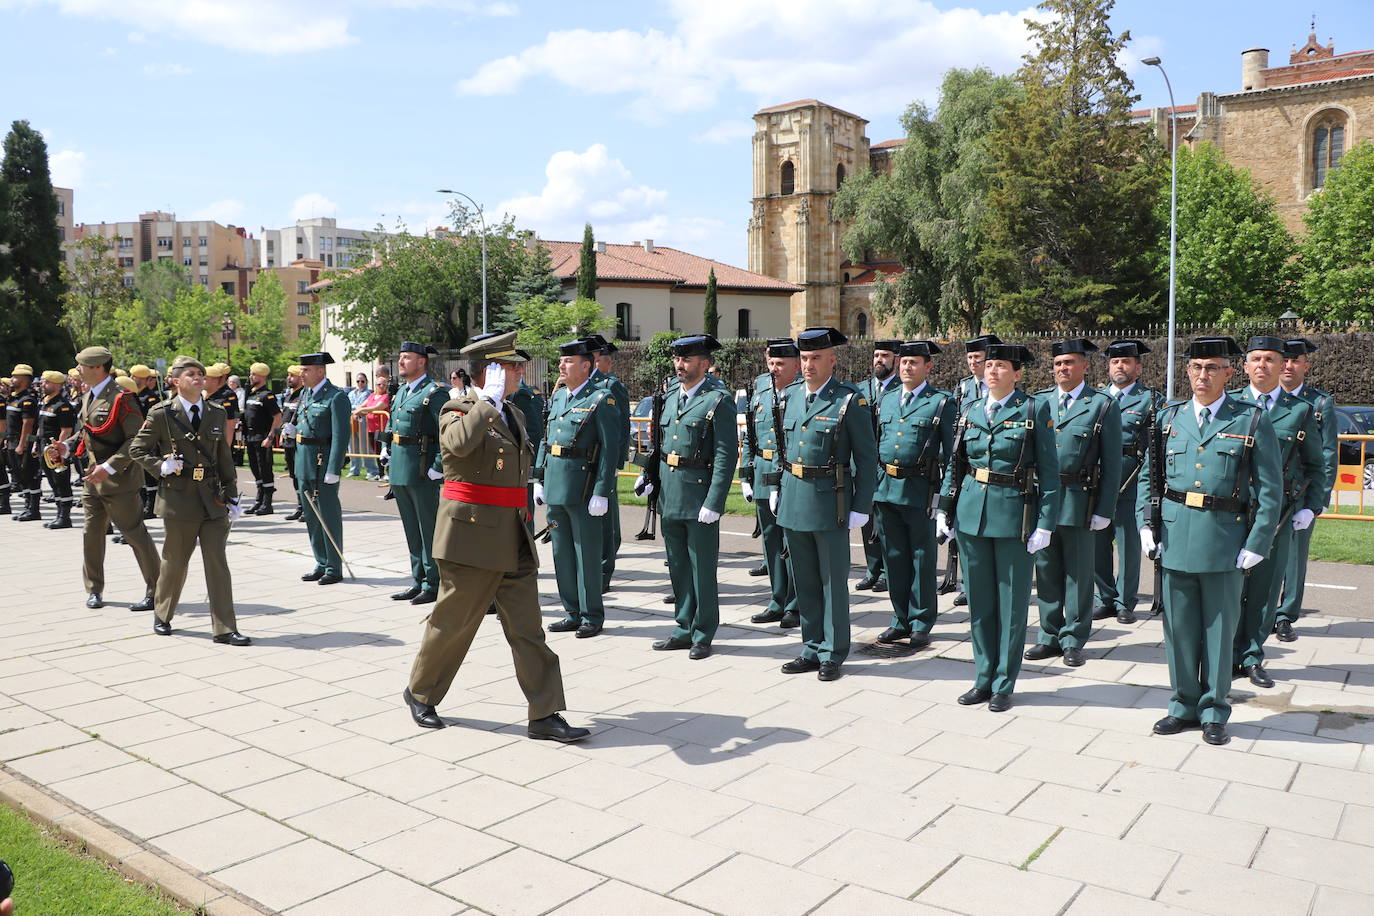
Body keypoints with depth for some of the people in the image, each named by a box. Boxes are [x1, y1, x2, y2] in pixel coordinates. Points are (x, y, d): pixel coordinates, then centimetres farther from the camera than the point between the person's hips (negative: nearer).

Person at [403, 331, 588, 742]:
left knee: (527, 627, 5)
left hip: (514, 539, 7)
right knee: (453, 620, 7)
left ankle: (544, 716, 8)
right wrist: (489, 400, -23)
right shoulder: (458, 410, -9)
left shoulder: (512, 415, 15)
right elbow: (458, 444, -34)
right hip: (473, 538, -7)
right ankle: (420, 693, 30)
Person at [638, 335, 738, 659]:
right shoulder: (670, 399, 14)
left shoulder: (719, 401, -9)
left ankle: (703, 635, 15)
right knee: (678, 567, 15)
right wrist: (649, 477, 6)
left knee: (703, 568, 3)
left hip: (699, 496, -7)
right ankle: (684, 629, 27)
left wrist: (714, 502, -19)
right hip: (669, 496, 7)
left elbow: (726, 456, -14)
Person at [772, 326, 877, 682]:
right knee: (805, 581, 14)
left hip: (830, 502, -6)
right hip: (793, 499, 6)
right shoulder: (790, 396, 9)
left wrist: (861, 507, -10)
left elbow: (867, 458, -7)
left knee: (833, 582, 5)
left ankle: (832, 654, 17)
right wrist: (777, 488, 15)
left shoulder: (850, 400, -9)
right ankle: (812, 649, 26)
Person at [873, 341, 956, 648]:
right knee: (894, 557, 11)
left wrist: (946, 492, -11)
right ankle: (901, 620, 23)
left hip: (920, 490, -5)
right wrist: (875, 484, 13)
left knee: (922, 558, 5)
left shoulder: (942, 402, -4)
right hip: (886, 488, 5)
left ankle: (921, 623, 16)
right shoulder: (887, 401, 13)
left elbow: (951, 451, -5)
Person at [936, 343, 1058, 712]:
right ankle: (983, 678, 25)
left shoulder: (1034, 410, -4)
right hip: (971, 513, 4)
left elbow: (1049, 471, -5)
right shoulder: (971, 410, 8)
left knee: (1011, 603, 6)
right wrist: (944, 508, 6)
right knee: (979, 602, 12)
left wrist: (1045, 524, -10)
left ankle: (1003, 685, 18)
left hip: (1014, 515, -4)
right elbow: (955, 464, 14)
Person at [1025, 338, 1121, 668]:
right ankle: (1050, 637, 23)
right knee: (1046, 572, 11)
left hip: (1079, 502, -3)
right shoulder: (1039, 401, 9)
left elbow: (1112, 463, -2)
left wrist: (1104, 511, -7)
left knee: (1079, 574, 6)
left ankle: (1073, 640, 19)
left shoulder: (1103, 406, -1)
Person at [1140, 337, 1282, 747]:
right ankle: (1184, 705, 25)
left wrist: (1256, 544, -7)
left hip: (1226, 540, -2)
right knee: (1179, 627, 10)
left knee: (1219, 630, 7)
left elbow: (1270, 490, -1)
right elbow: (1147, 477, 14)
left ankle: (1214, 712, 22)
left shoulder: (1253, 421, 0)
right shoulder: (1170, 417, 8)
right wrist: (1146, 524, 3)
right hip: (1175, 539, 3)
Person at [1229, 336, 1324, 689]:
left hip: (1279, 514, 1)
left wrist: (1311, 507, 2)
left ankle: (1252, 656, 19)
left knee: (1265, 586, 6)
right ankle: (1231, 656, 14)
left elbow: (1316, 466, 13)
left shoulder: (1302, 411, 7)